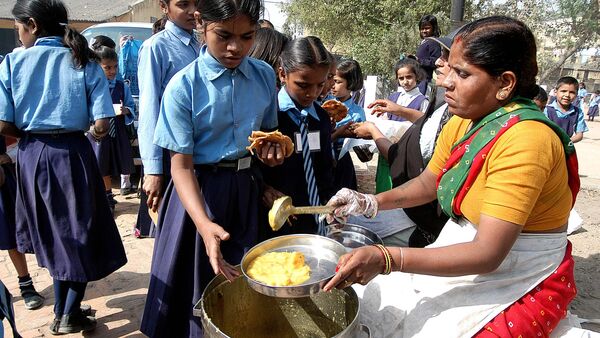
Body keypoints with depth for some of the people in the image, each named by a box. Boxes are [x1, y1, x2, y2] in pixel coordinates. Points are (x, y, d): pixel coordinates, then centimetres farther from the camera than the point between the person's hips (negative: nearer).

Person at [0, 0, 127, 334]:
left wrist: (32, 133, 11)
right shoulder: (85, 62, -4)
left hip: (32, 155, 2)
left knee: (52, 234, 18)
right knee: (81, 232, 15)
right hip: (72, 153, -2)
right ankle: (71, 314, 18)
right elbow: (102, 125, -13)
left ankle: (61, 312, 31)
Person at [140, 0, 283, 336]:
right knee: (202, 284, 12)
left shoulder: (265, 75, -4)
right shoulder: (183, 87, -16)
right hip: (202, 190, -3)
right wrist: (204, 224, -33)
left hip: (249, 188, 4)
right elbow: (181, 165, -18)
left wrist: (272, 147, -11)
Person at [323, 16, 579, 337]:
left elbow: (487, 254, -29)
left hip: (519, 284, -7)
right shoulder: (461, 123, -4)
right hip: (466, 255, 7)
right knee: (369, 299, 4)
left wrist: (385, 259, -35)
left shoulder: (524, 139, -27)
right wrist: (369, 202, -7)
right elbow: (427, 183, 10)